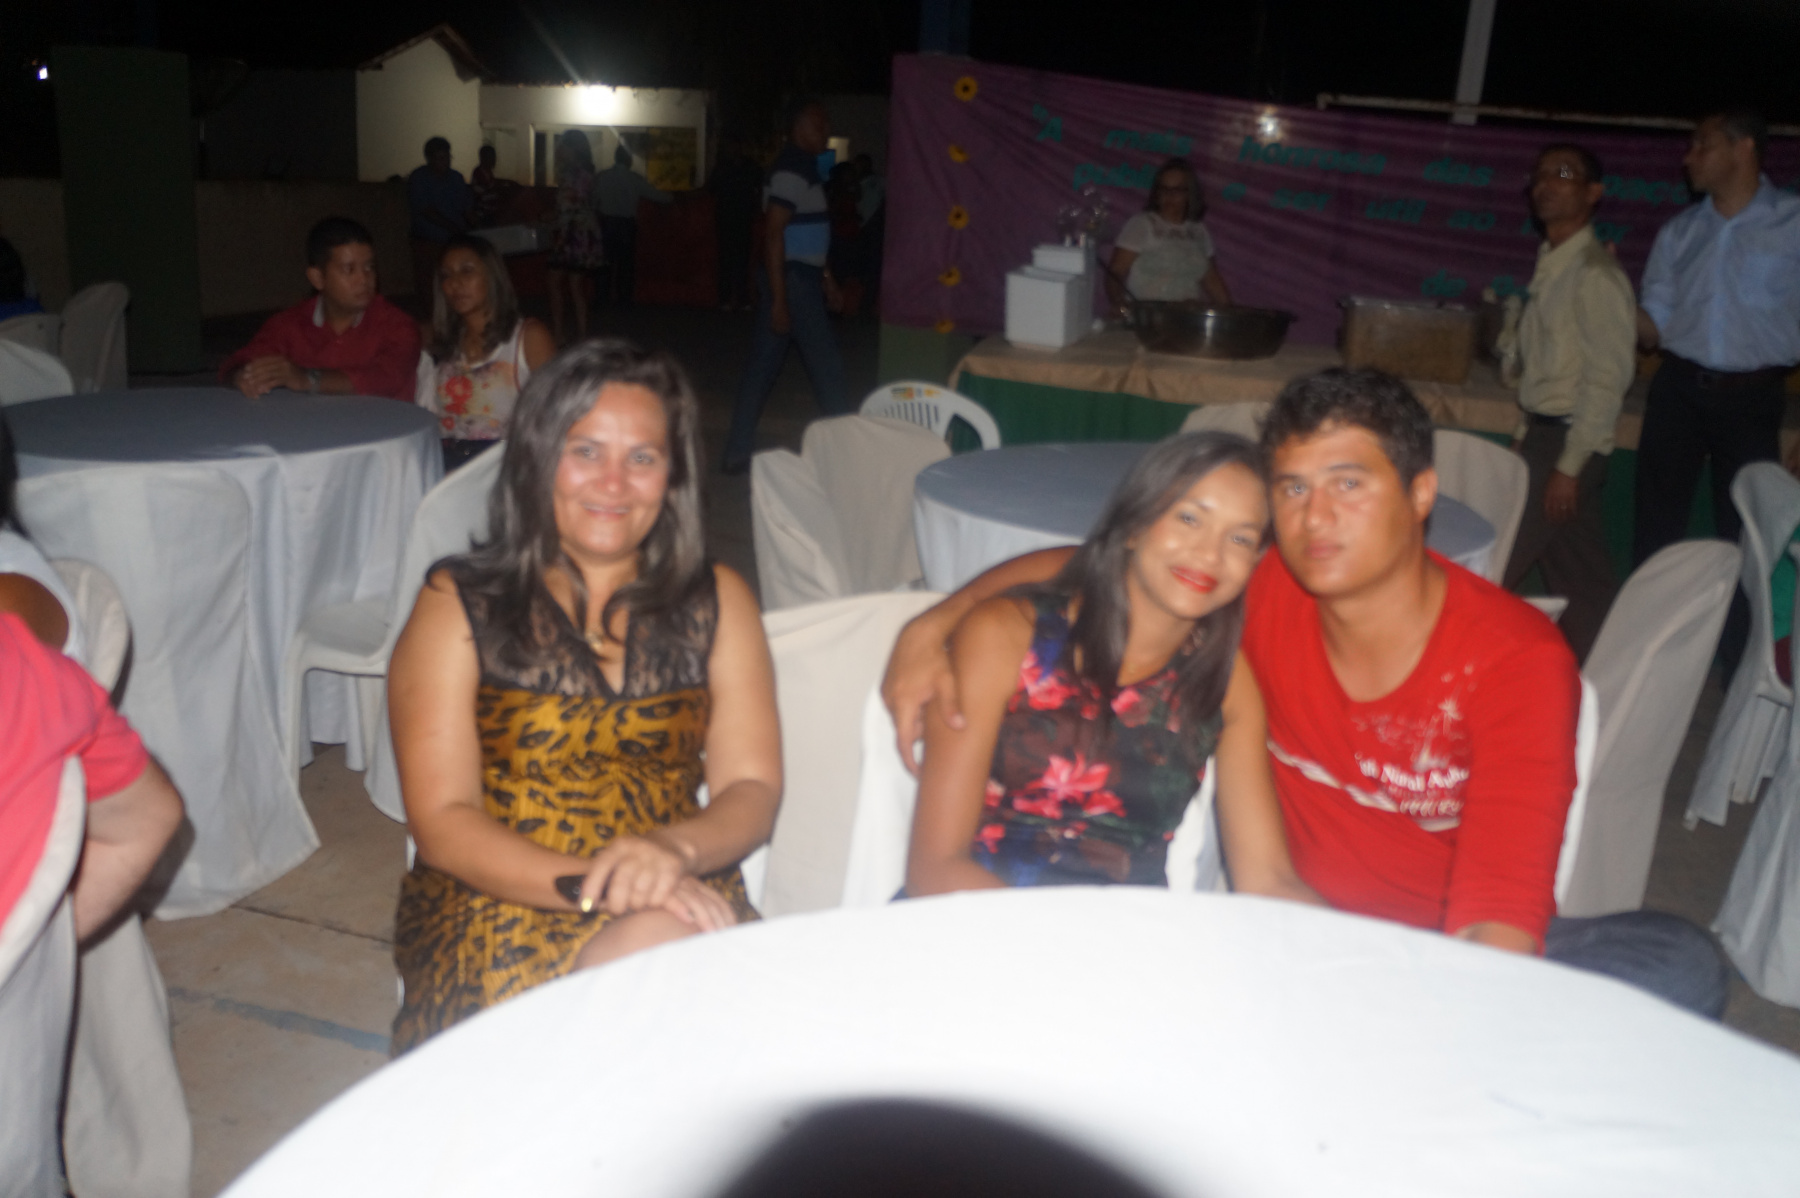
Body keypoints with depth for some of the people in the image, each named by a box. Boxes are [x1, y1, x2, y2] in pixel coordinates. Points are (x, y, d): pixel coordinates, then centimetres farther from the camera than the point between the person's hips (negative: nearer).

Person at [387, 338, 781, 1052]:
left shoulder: (716, 603, 13)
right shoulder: (457, 607, 6)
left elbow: (752, 788, 6)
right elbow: (443, 822, -3)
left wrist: (674, 849, -18)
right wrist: (600, 886, -18)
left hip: (681, 893, 2)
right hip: (495, 906, -2)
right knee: (656, 948, -34)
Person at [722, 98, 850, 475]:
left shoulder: (803, 166, 15)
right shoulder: (793, 169, -16)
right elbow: (773, 233, -20)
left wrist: (825, 276, 23)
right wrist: (778, 299, -23)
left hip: (801, 277, 10)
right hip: (793, 279, -10)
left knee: (764, 365, 10)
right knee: (826, 367, -2)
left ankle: (738, 452, 14)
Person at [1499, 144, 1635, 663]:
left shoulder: (1596, 273, -14)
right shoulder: (1550, 265, 11)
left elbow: (1609, 377, -17)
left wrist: (1569, 465, -18)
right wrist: (1524, 438, 12)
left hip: (1569, 442, -8)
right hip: (1541, 434, 8)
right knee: (1578, 576, 14)